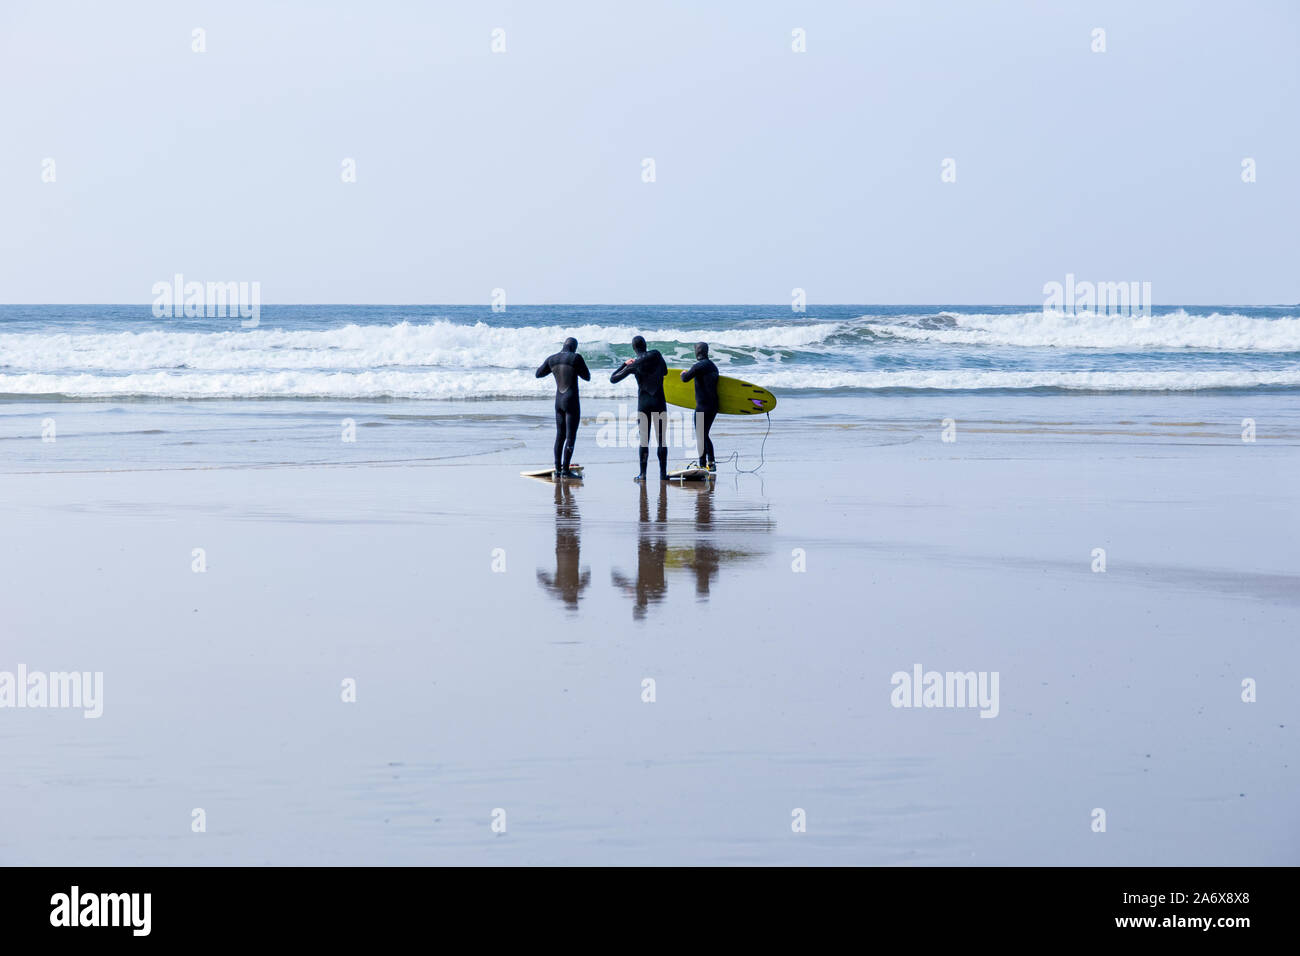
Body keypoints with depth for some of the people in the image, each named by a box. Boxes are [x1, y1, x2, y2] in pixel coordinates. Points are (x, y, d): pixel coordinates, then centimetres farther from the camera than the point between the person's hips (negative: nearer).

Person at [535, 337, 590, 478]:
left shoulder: (552, 359, 5)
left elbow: (538, 374, 20)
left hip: (558, 402, 6)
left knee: (560, 435, 15)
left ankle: (557, 469, 15)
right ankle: (565, 471, -9)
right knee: (571, 436, -4)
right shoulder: (576, 358, -11)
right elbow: (587, 377, -1)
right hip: (572, 402, -6)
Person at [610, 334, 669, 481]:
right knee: (661, 439, 3)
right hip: (659, 403, 1)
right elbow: (665, 371, 19)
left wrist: (625, 364, 14)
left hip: (643, 404, -1)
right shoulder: (656, 355, -1)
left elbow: (613, 378, 2)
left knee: (644, 440, 3)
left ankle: (643, 474, 1)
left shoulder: (634, 365, -6)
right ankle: (663, 473, 2)